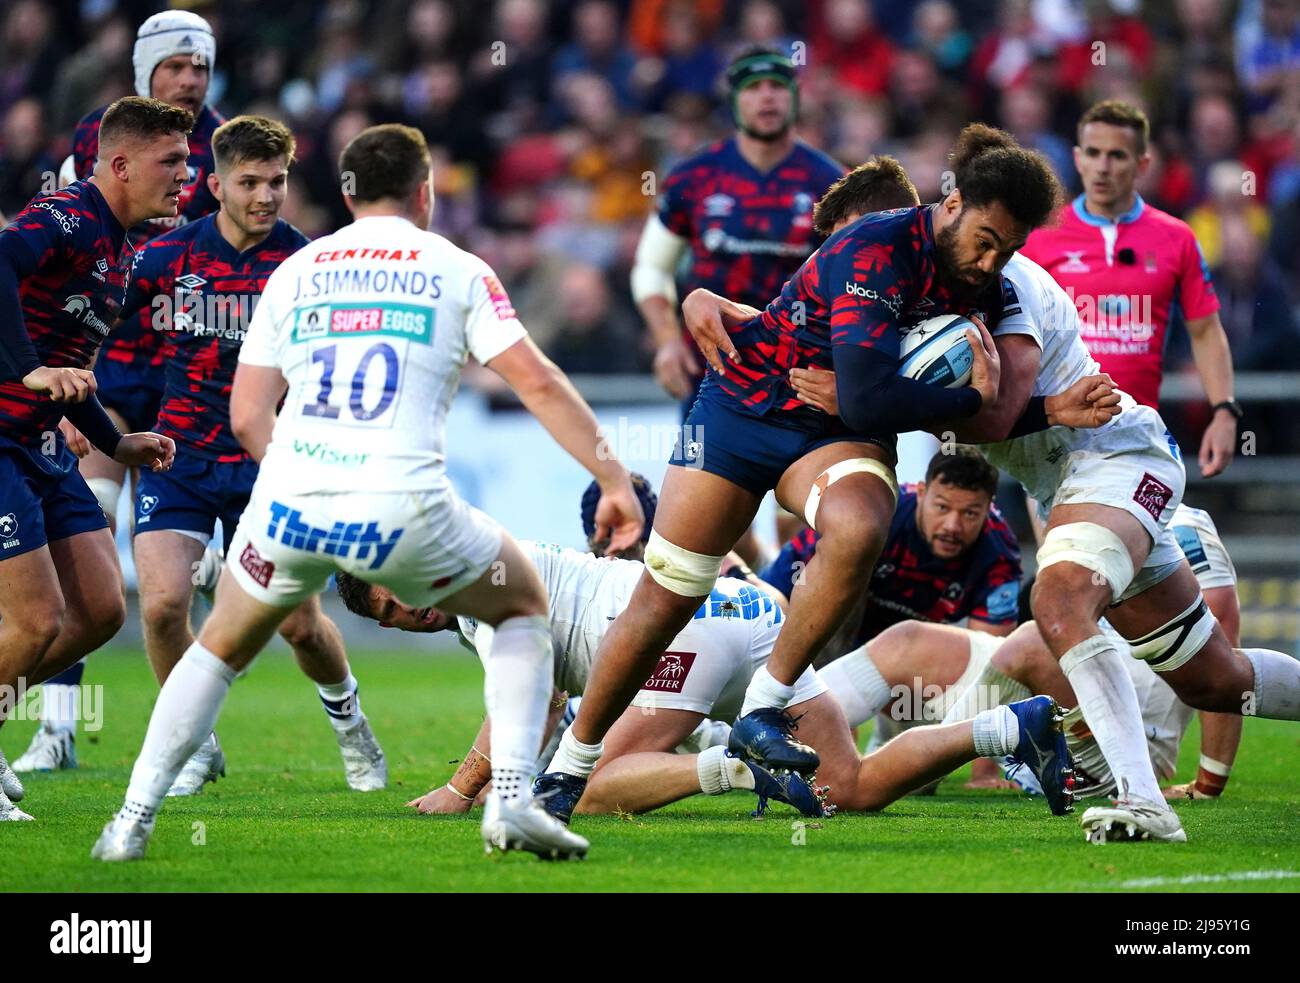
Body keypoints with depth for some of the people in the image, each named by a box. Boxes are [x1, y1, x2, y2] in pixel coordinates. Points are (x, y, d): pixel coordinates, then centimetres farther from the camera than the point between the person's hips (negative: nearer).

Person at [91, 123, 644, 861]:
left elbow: (247, 415, 14)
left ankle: (134, 820, 17)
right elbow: (537, 383, 1)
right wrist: (614, 479, 6)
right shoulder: (456, 269, 9)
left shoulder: (294, 273, 17)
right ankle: (511, 797, 6)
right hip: (404, 508, -2)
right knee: (525, 606, 23)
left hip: (291, 497, 2)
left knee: (223, 647, 28)